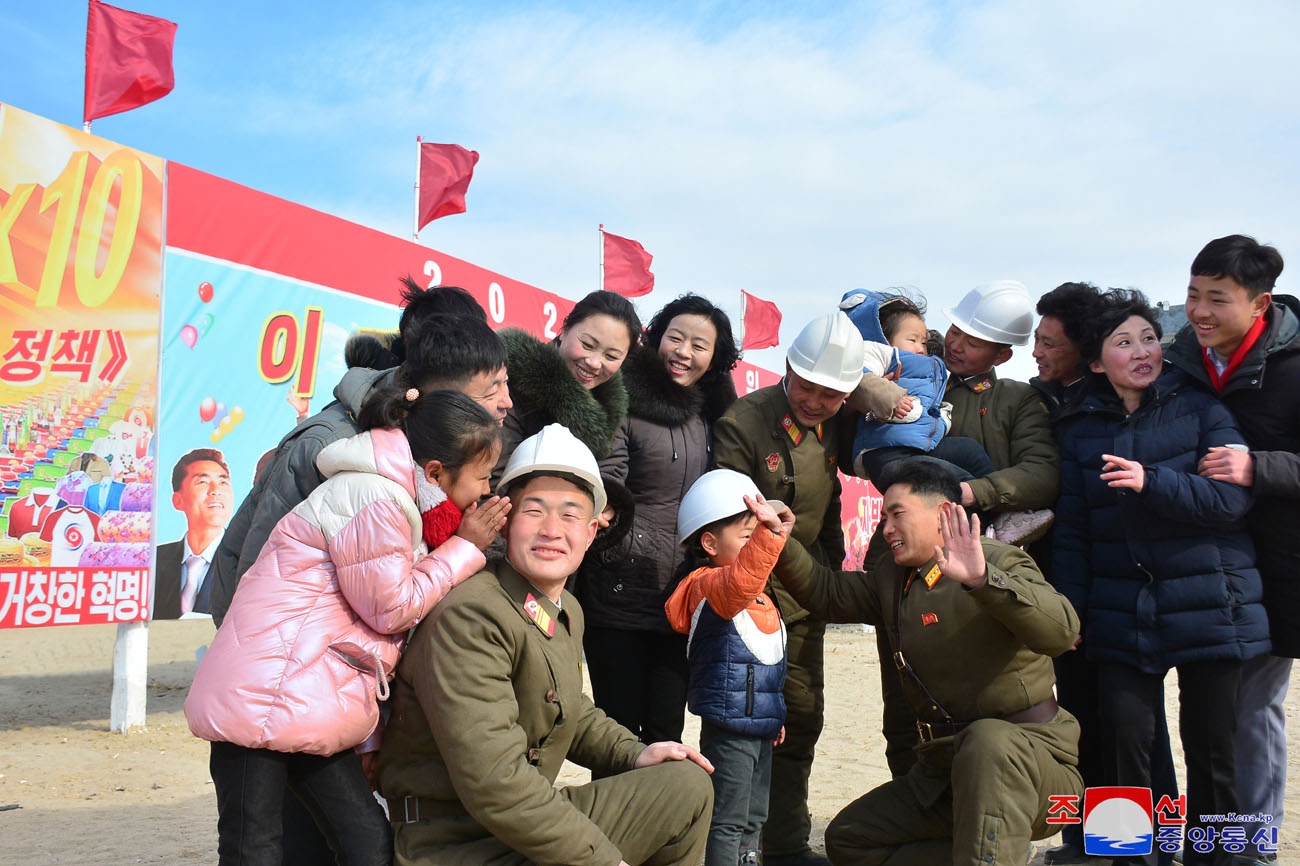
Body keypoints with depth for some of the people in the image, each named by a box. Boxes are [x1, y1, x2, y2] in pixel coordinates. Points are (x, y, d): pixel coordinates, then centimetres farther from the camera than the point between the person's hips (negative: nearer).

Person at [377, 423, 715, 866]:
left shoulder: (568, 611, 10)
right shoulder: (468, 617, -22)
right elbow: (493, 784, -28)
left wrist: (634, 755, 7)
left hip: (534, 814, 10)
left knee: (688, 785, 7)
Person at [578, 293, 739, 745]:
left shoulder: (707, 416, 12)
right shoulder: (625, 406, -7)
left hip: (680, 605, 5)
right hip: (618, 602, -5)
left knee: (666, 734, 9)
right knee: (620, 730, 3)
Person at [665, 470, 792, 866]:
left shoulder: (758, 598, 16)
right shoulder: (709, 586, -14)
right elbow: (740, 582, -39)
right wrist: (771, 534, -51)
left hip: (759, 725, 9)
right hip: (728, 729, -9)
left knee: (752, 818, 19)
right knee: (728, 821, -3)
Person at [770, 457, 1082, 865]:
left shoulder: (998, 562, -13)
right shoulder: (891, 578, 11)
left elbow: (1061, 631, -30)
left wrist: (983, 580, -45)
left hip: (1026, 755, -8)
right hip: (941, 772, 8)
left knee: (989, 740, -41)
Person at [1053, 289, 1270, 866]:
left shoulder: (1199, 408, 2)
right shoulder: (1081, 431, 11)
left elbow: (1232, 497, -9)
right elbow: (1072, 529, 11)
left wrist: (1151, 482, -22)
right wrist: (1069, 610, 4)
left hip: (1205, 608, -1)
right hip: (1122, 617, 2)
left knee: (1210, 748, 3)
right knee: (1124, 732, -11)